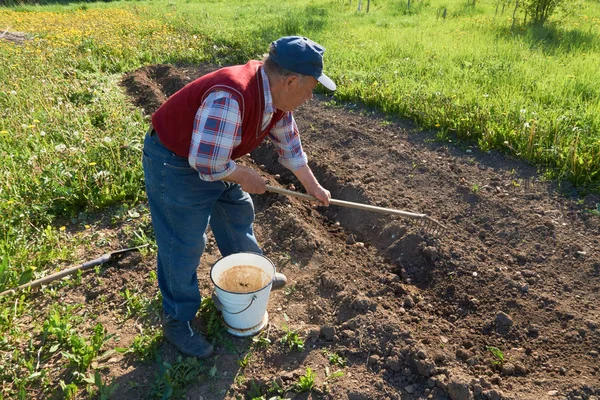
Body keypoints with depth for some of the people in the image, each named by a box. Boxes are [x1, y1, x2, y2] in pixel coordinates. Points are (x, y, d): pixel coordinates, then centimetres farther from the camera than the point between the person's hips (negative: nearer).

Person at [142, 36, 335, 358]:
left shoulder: (275, 94, -7)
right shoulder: (229, 98, -37)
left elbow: (289, 143, 7)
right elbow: (207, 162, -36)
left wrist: (313, 187, 13)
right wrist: (245, 177, -18)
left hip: (216, 159, 9)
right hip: (176, 163, -9)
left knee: (238, 213, 21)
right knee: (185, 245, -2)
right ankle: (177, 321, 18)